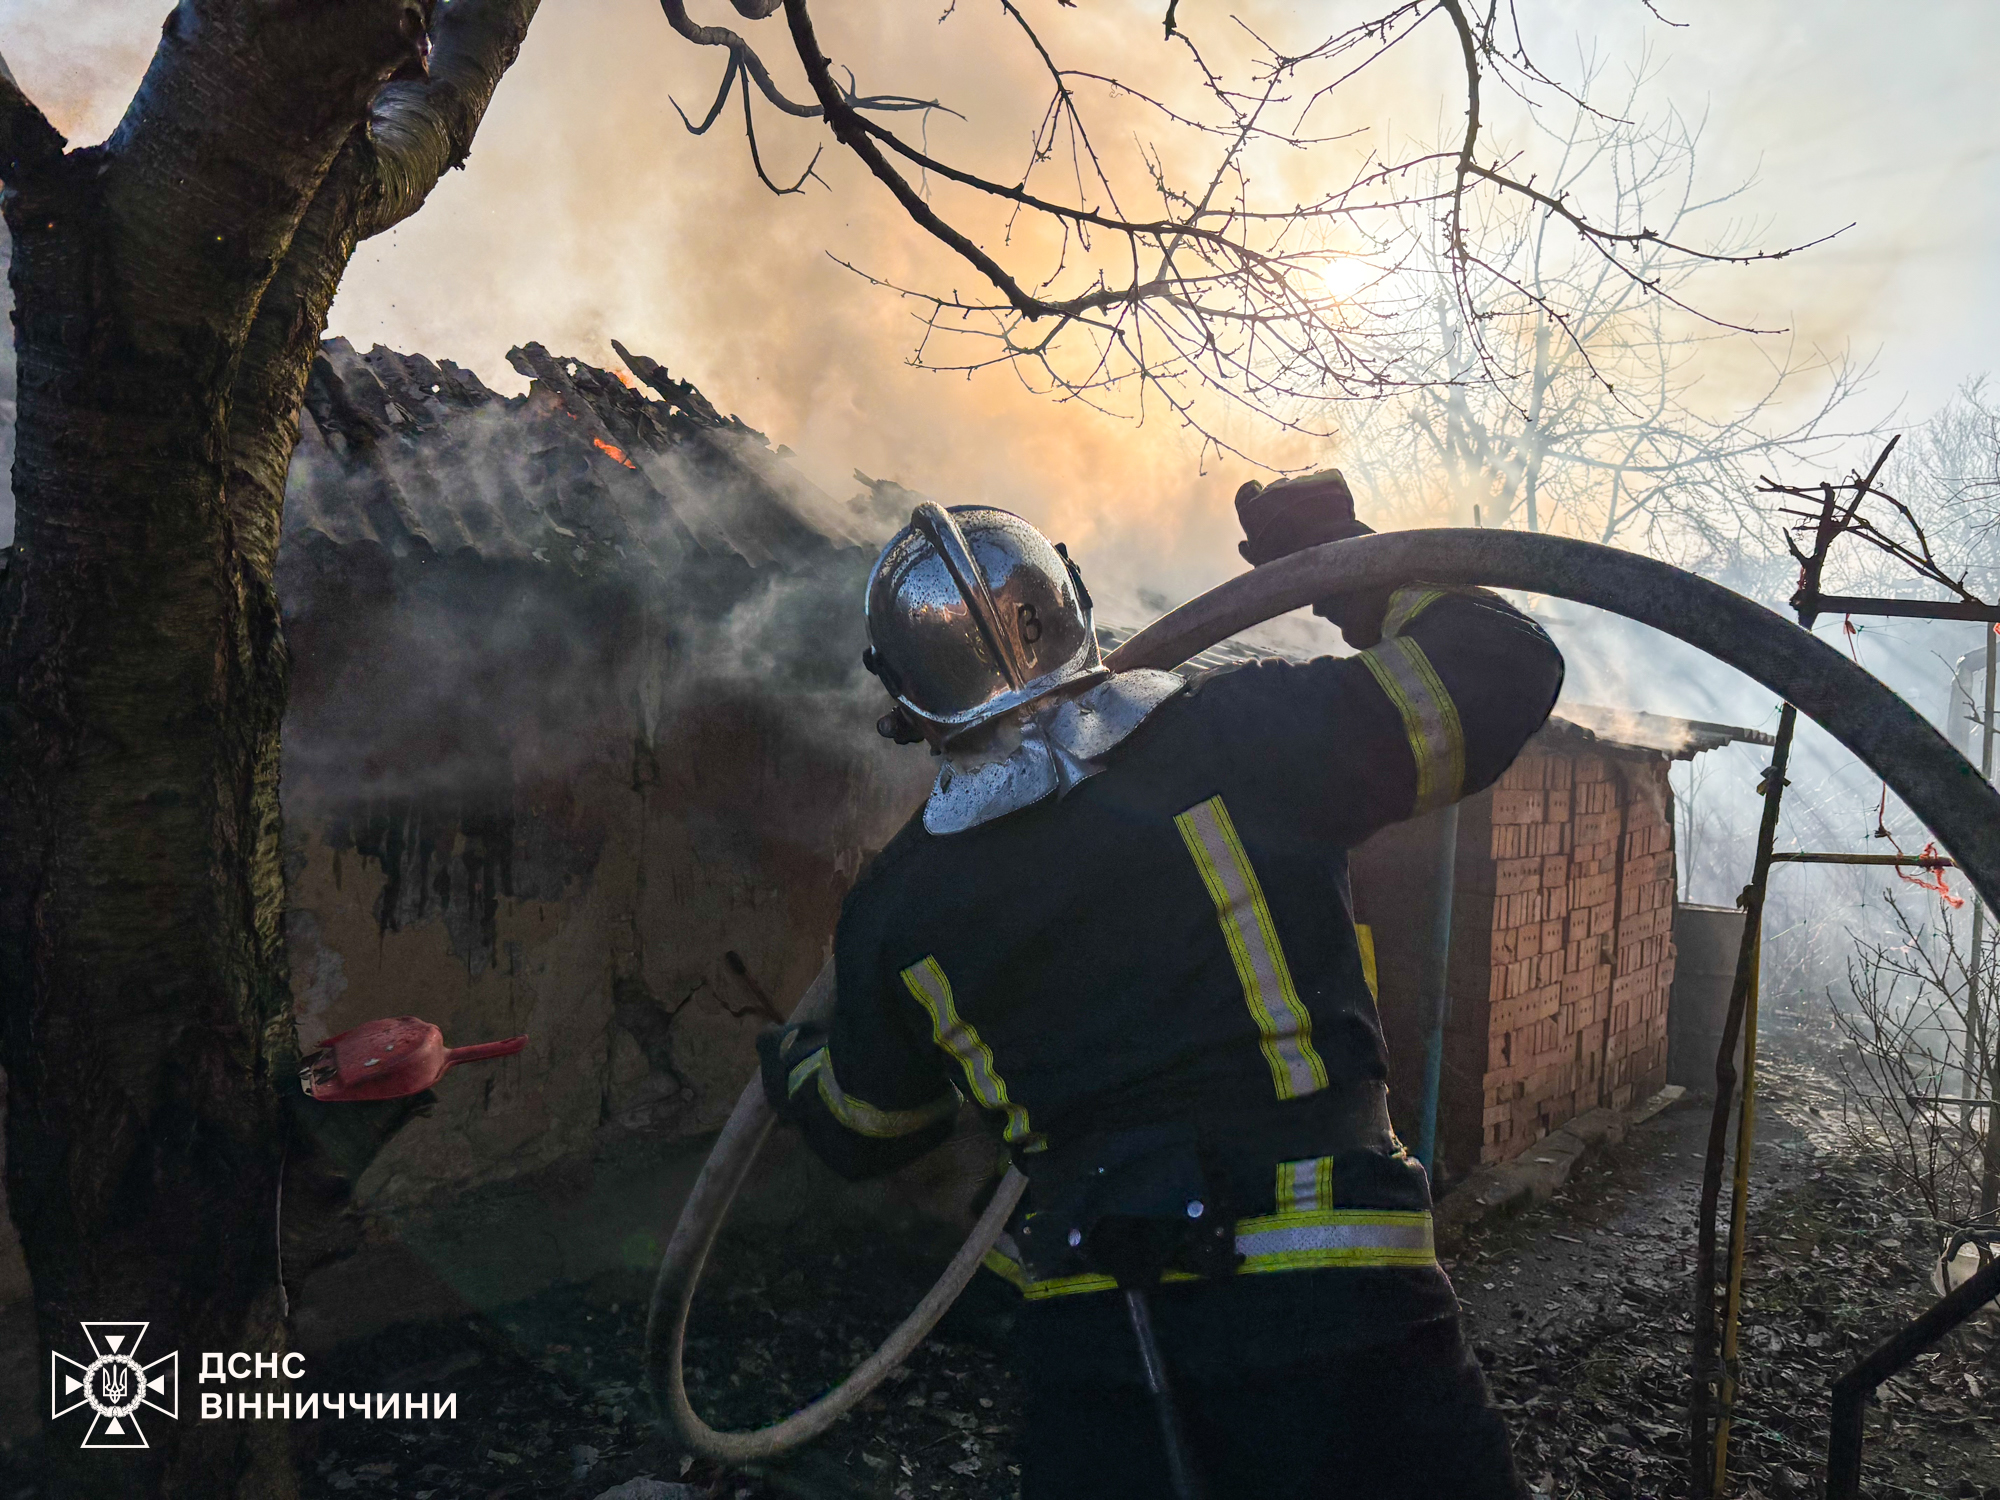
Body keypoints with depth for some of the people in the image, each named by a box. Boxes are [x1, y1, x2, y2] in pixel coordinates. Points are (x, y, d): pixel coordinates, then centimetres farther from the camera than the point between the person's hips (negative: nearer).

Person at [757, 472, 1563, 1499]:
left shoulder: (894, 907, 1)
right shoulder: (1241, 732, -9)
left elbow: (864, 1133, 17)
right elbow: (1501, 672, 0)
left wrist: (796, 1070, 40)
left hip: (1088, 1352, 2)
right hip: (1326, 1300, -1)